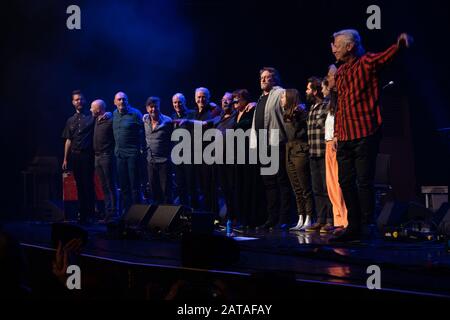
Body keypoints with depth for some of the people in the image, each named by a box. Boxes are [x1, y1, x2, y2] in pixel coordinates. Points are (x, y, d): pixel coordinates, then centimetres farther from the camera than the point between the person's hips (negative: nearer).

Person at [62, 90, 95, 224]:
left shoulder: (91, 117, 3)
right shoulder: (71, 121, 15)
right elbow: (68, 140, 15)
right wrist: (65, 159, 10)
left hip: (87, 154, -4)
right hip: (75, 156, 4)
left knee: (88, 184, -6)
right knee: (79, 185, 7)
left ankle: (90, 213, -1)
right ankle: (82, 213, 13)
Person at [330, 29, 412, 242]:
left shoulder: (367, 63, -5)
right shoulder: (340, 72, 17)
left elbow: (386, 56, -26)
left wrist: (400, 45, -47)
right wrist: (336, 133, 19)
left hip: (365, 135, -8)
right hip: (345, 138, 8)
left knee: (364, 182, -7)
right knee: (346, 182, 8)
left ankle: (366, 228, -1)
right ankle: (354, 227, 16)